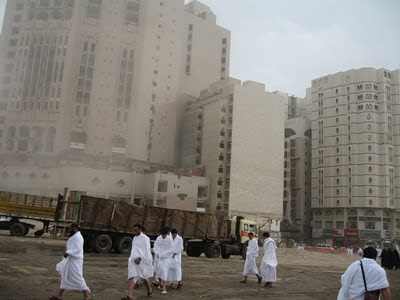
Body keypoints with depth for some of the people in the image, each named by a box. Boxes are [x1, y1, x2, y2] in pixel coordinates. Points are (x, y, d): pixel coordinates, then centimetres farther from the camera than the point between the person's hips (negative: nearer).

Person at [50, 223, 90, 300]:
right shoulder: (74, 236, 14)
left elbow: (78, 249, -26)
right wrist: (66, 250, 4)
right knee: (65, 277, 14)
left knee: (78, 277, -5)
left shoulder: (78, 237, -19)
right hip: (70, 260, 11)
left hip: (75, 261, -10)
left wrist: (67, 252, -24)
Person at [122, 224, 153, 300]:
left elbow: (146, 251, -15)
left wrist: (140, 259, -25)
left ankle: (149, 289, 34)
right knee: (131, 277, -11)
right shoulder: (134, 238, 14)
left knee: (143, 277, 8)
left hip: (141, 261, -6)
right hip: (133, 260, 6)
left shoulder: (145, 238, -9)